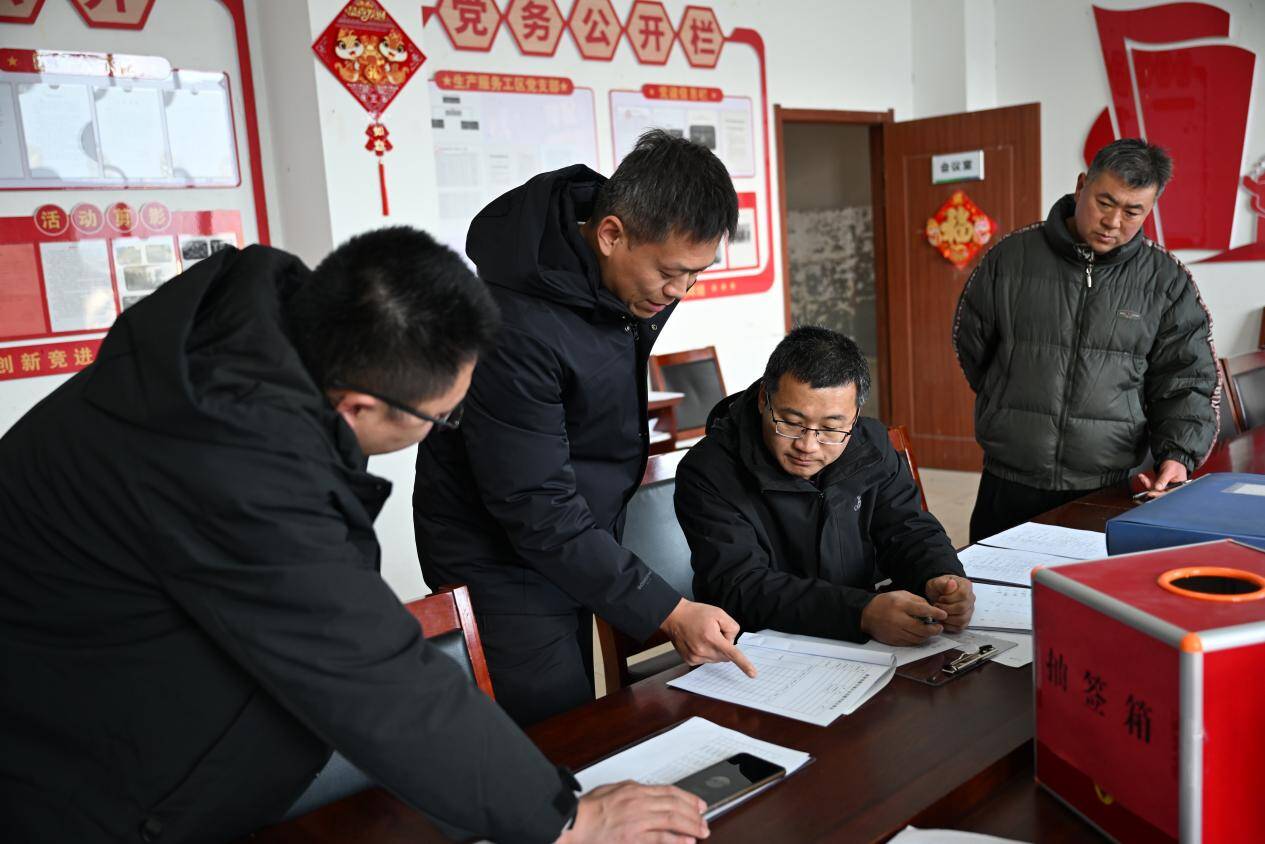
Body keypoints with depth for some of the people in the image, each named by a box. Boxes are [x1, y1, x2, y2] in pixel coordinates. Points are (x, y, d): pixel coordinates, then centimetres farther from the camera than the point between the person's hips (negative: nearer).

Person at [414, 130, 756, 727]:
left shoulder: (644, 268, -9)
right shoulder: (516, 321, -32)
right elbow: (536, 509, -28)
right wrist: (667, 612, -26)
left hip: (579, 535, 8)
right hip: (502, 558, -7)